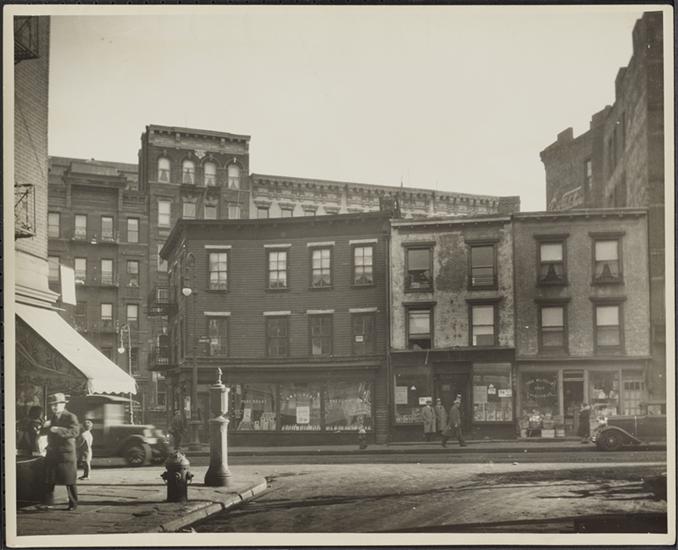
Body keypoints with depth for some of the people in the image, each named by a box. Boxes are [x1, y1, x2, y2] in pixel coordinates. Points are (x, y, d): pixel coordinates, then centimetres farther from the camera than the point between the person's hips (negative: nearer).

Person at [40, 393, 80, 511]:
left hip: (66, 452, -6)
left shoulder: (70, 417, -7)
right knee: (49, 479, 4)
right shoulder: (52, 417, 14)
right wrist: (45, 426, -4)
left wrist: (58, 430, -29)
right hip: (52, 452, 6)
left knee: (69, 480, -1)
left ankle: (73, 503, 7)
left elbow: (75, 431, -20)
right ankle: (48, 501, 11)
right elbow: (44, 431, 19)